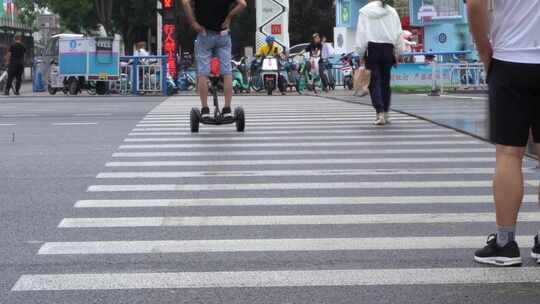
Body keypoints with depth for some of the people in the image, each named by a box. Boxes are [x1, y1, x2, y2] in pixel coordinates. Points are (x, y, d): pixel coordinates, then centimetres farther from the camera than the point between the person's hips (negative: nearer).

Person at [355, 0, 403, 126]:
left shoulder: (364, 12, -3)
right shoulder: (392, 12, 4)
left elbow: (361, 33, -3)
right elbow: (398, 33, 8)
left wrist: (361, 54, 1)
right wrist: (396, 54, 15)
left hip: (371, 49, -2)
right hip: (388, 49, 2)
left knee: (374, 82, -2)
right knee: (385, 82, 12)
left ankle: (380, 113, -16)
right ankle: (386, 114, 17)